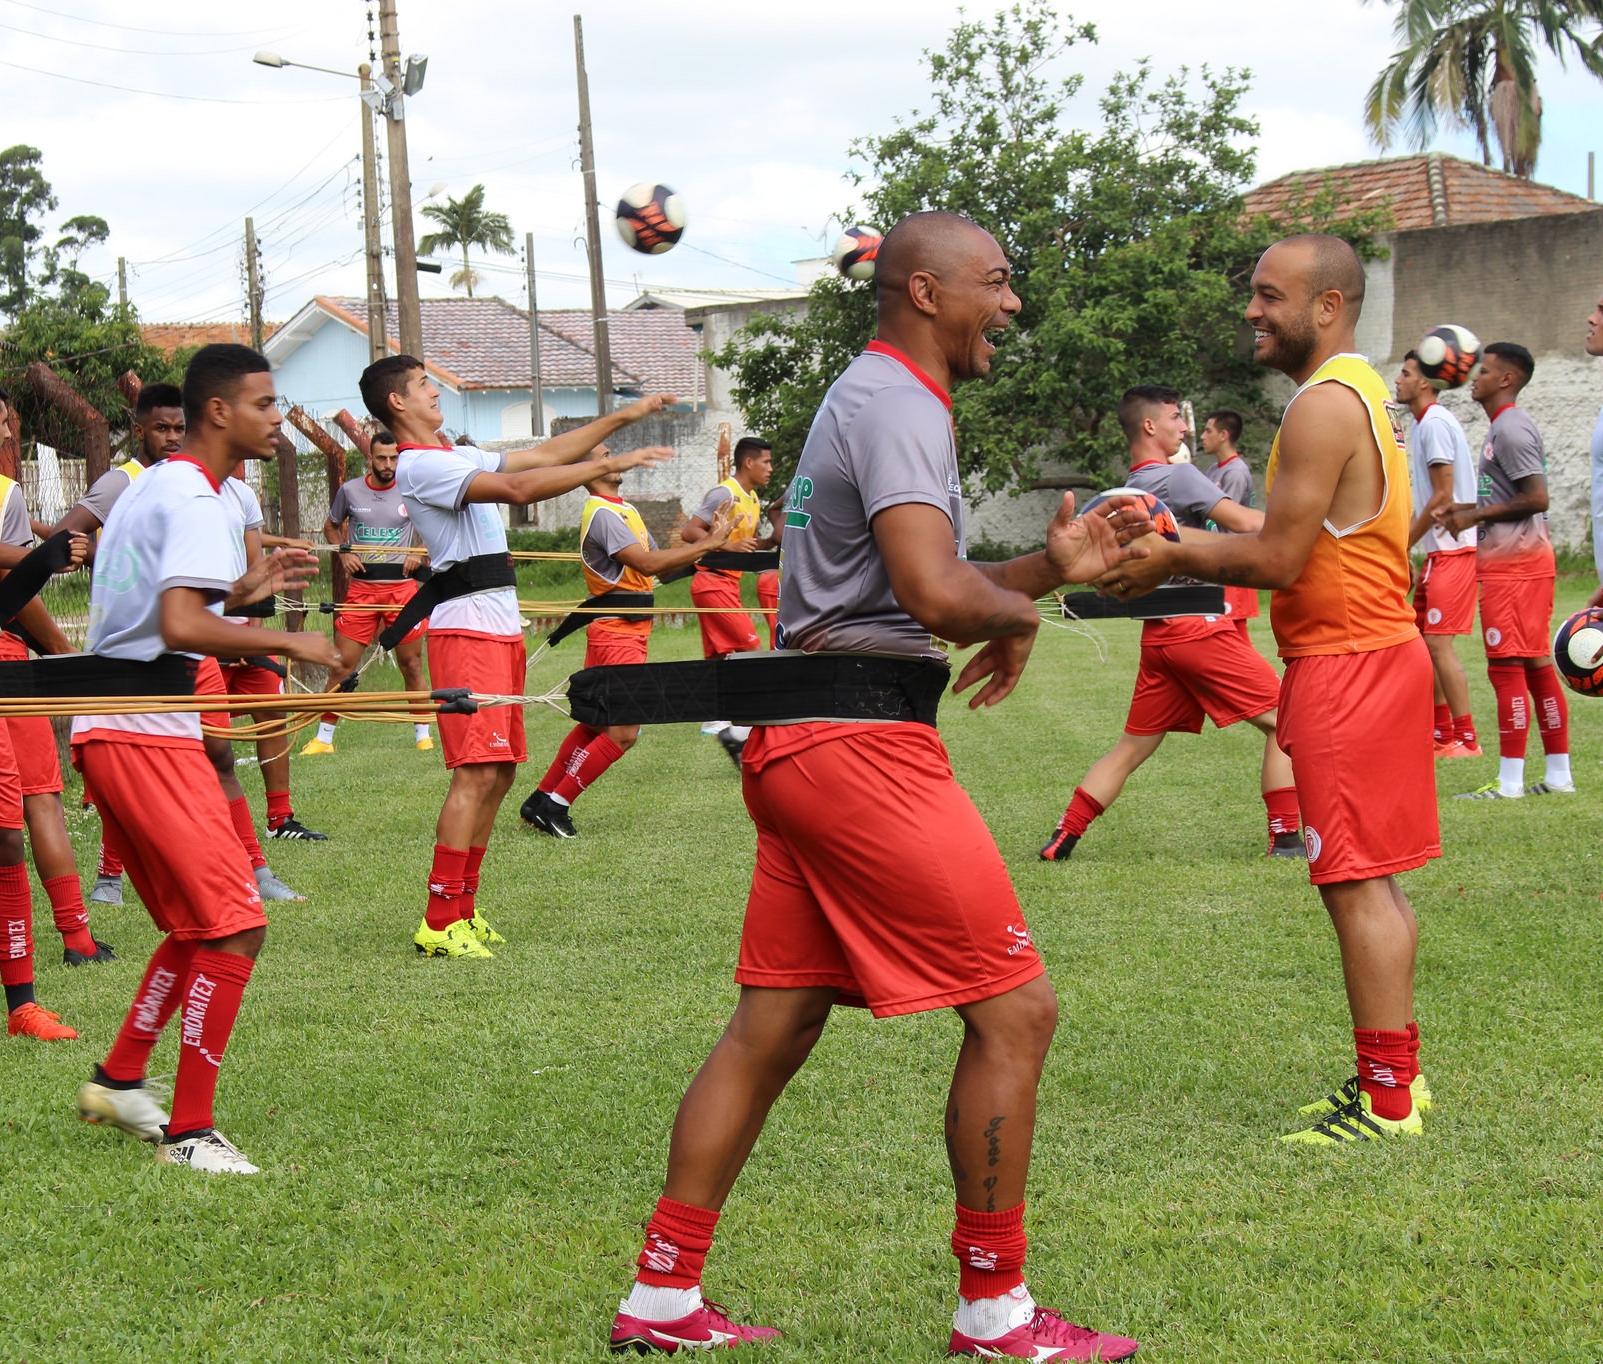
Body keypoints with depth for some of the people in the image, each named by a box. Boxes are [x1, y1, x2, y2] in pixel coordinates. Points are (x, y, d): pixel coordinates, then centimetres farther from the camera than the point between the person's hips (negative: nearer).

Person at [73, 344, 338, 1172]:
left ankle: (118, 1080, 28)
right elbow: (180, 626, -26)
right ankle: (189, 1132, -7)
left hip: (111, 732, 11)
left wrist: (241, 591, 19)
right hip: (146, 736, -11)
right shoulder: (195, 501, -14)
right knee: (234, 924, -11)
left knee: (199, 924, 20)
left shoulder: (154, 486, 18)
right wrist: (285, 643, -17)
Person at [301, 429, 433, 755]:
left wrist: (420, 555, -4)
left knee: (411, 664, 4)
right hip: (361, 585, 0)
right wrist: (344, 553, 1)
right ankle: (323, 737, 5)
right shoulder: (349, 490, 3)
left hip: (401, 585, 0)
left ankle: (423, 736, 15)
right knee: (342, 664, -2)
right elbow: (332, 526, 19)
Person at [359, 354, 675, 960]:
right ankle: (439, 923, -15)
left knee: (499, 772, 10)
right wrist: (608, 465, -21)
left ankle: (463, 907, 15)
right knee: (477, 773, -15)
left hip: (500, 629, 10)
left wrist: (623, 417, 18)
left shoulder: (460, 457, 20)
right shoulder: (421, 465, -11)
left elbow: (542, 454, 22)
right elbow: (519, 488, -23)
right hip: (465, 630, -10)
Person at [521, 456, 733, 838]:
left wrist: (705, 541, -1)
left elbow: (660, 563, 12)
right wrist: (706, 544, -20)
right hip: (615, 631, -10)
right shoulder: (601, 513, -16)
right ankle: (554, 806, -4)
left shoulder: (625, 509, 15)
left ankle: (541, 800, 23)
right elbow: (648, 563, -25)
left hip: (631, 631, 10)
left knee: (594, 724, 15)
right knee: (624, 731, -11)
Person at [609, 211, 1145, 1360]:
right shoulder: (898, 406, -12)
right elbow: (937, 593, -27)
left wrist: (1048, 566, 12)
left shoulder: (879, 398, 22)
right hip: (860, 742, -11)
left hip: (799, 742, 11)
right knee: (1014, 1009, -5)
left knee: (773, 1027, 13)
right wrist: (1018, 615, -6)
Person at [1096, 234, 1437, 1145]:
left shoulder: (1325, 405, -17)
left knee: (1357, 885, -7)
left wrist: (1174, 560, -7)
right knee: (1373, 884, 15)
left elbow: (1277, 559, -20)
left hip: (1347, 664, -11)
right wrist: (1191, 549, 13)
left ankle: (1387, 1102, -3)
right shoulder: (1363, 393, 17)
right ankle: (1399, 1071, 22)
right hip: (1379, 652, 11)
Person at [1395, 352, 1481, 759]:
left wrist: (1402, 545, -12)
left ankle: (1466, 739, -5)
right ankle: (1442, 732, 17)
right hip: (1439, 549, 10)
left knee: (1438, 642, -10)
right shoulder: (1422, 423, 17)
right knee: (1421, 639, 12)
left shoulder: (1435, 423, -14)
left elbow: (1443, 496, -18)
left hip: (1452, 550, -10)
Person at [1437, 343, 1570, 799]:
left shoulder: (1511, 428, -15)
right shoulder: (1506, 425, 18)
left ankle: (1509, 782, -7)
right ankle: (1559, 774, 15)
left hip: (1513, 564, -10)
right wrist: (1462, 511, 16)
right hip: (1527, 558, 10)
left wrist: (1474, 516, -15)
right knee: (1537, 665, 11)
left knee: (1507, 668, -8)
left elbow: (1536, 498, -21)